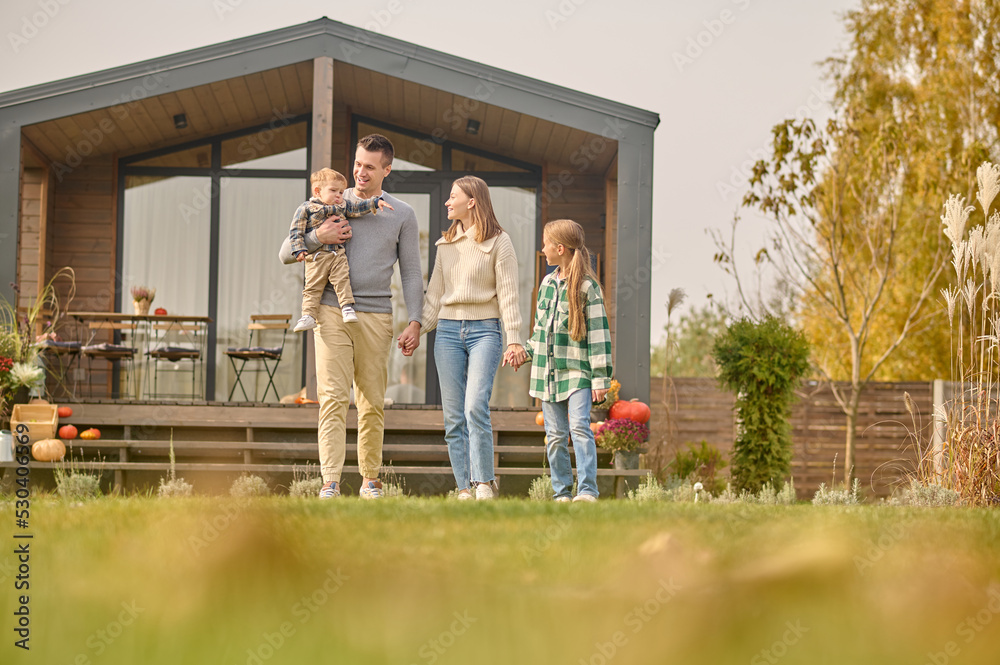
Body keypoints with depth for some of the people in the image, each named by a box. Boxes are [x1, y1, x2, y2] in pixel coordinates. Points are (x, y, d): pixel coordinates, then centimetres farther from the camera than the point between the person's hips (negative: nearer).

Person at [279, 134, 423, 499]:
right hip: (332, 313, -1)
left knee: (373, 403, 5)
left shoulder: (402, 215, 10)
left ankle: (370, 479, 17)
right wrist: (317, 237, -8)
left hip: (376, 317, 1)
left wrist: (414, 321, 0)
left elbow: (411, 273, 10)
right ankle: (330, 483, -18)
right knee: (332, 397, -11)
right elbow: (286, 254, 11)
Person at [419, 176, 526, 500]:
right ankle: (464, 489, 2)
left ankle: (484, 483, -11)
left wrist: (514, 339, -10)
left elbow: (508, 293, -4)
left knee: (476, 408, -19)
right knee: (454, 417, -1)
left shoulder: (498, 242, 1)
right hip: (448, 329, 5)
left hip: (484, 329, -5)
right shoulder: (446, 244, 16)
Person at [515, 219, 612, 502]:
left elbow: (598, 333, -9)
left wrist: (600, 377, -12)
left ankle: (587, 490, -18)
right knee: (556, 435, 5)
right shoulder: (547, 283, 13)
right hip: (548, 371, 6)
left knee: (579, 427, -17)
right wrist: (525, 351, 13)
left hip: (577, 372, -6)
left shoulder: (587, 287, -7)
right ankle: (561, 492, 11)